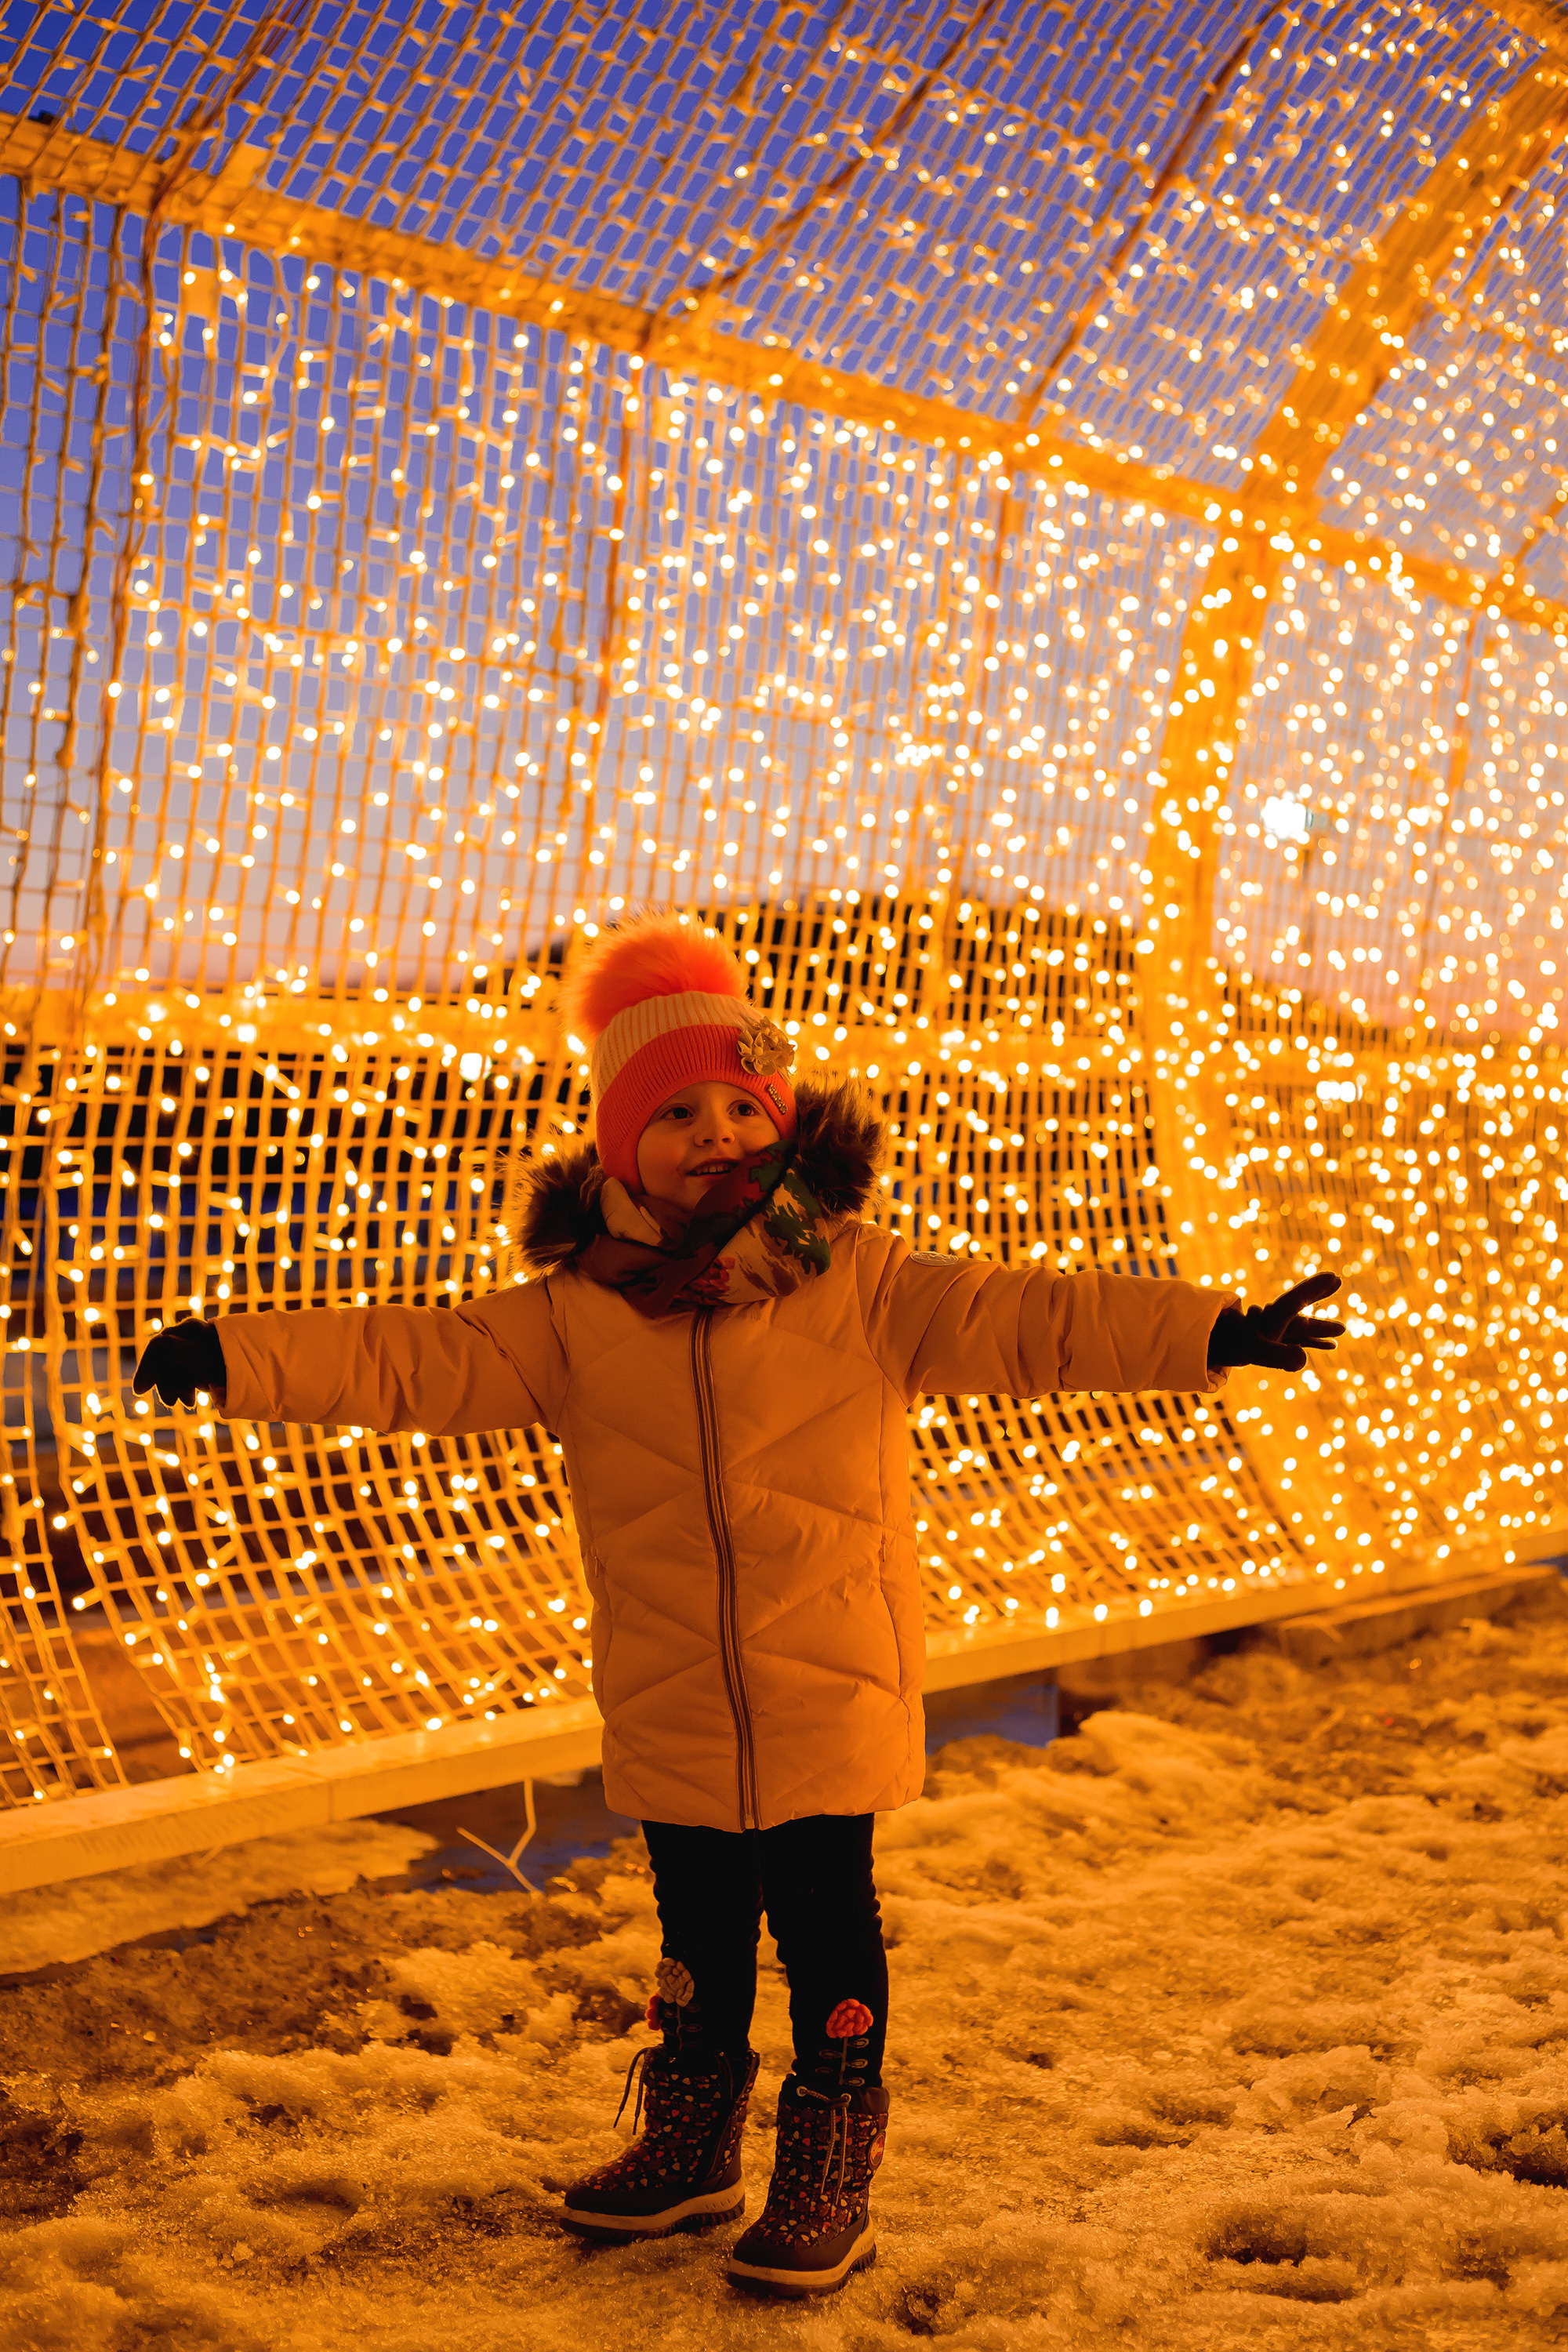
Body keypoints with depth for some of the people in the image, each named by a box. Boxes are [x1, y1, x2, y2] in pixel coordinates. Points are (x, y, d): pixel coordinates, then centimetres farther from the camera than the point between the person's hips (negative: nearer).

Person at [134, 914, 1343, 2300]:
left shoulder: (855, 1281, -7)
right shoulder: (578, 1312, -2)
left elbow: (1021, 1320, -12)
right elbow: (417, 1359, -4)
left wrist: (1215, 1334, -22)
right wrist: (237, 1359, -14)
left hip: (829, 1703, -2)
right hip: (670, 1717, 2)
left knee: (827, 1937, 8)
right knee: (698, 1936, 19)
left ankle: (830, 2183, 25)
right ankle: (689, 2149, 39)